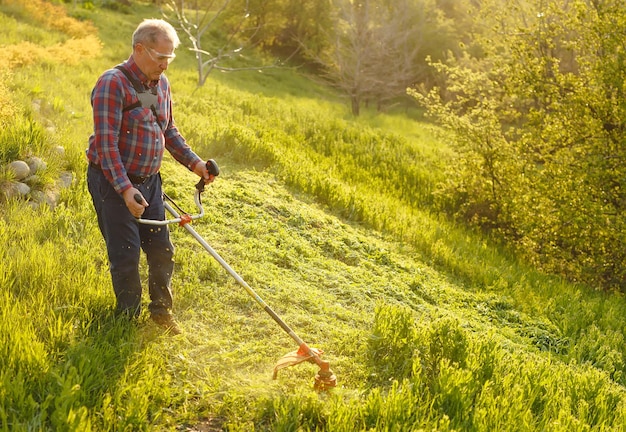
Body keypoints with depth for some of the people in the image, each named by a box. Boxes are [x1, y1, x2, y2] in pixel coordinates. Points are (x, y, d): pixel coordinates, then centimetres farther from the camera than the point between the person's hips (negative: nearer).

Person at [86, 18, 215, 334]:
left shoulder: (161, 83, 6)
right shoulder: (113, 84, -19)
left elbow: (168, 131, 17)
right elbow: (106, 143, -23)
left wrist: (194, 162, 5)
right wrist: (125, 189, -31)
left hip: (148, 181, 7)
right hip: (113, 182, -7)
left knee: (161, 249, 11)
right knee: (126, 255, 0)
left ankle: (161, 309, 30)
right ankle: (129, 318, 18)